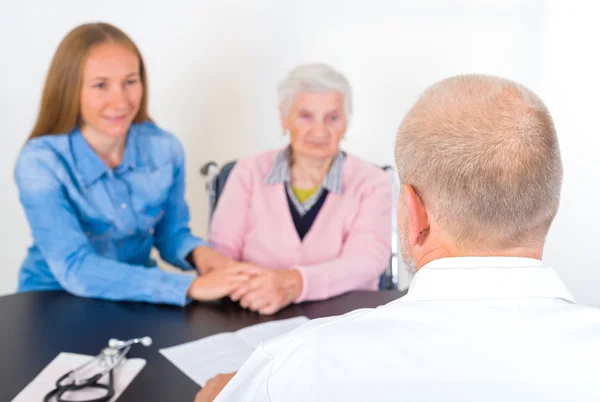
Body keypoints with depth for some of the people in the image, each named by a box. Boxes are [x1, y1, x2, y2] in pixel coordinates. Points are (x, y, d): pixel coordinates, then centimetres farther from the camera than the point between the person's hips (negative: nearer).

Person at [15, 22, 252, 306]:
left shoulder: (164, 149, -8)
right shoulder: (40, 163, -20)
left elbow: (170, 233, 5)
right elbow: (75, 270, -27)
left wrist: (198, 252, -19)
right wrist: (191, 286, -34)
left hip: (136, 298, 5)